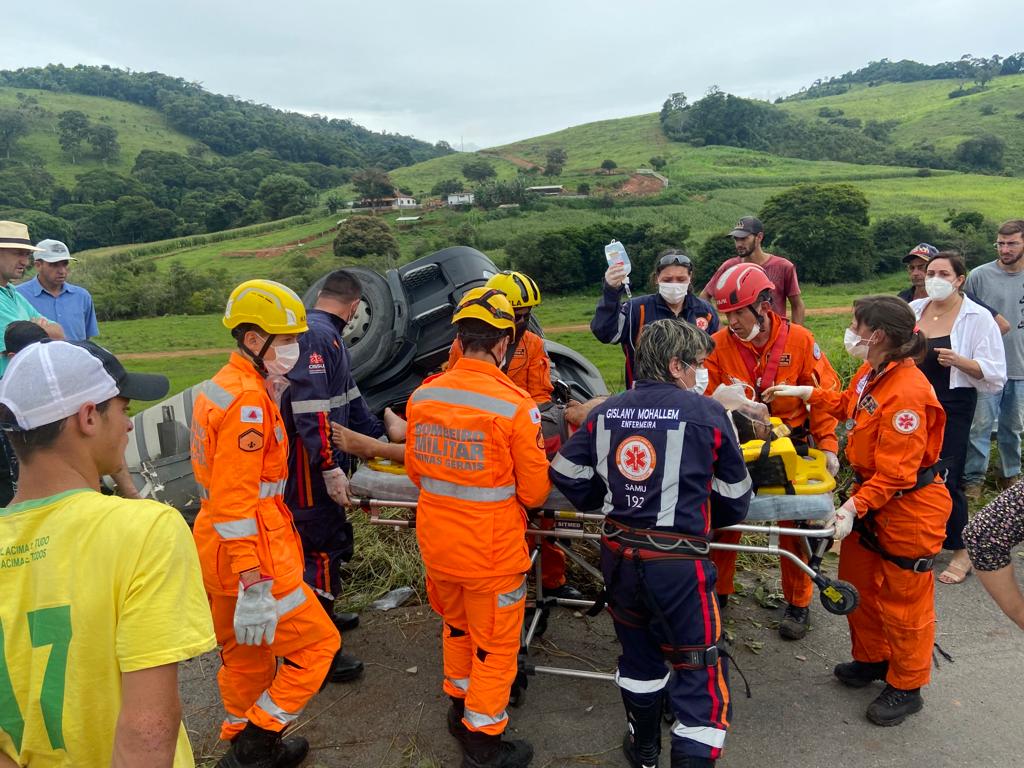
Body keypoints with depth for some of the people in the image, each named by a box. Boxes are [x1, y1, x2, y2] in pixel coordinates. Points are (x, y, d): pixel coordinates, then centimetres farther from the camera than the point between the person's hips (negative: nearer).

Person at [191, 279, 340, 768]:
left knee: (246, 653, 23)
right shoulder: (249, 401, -21)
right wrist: (254, 585, -25)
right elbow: (235, 504, -26)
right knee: (317, 642, 4)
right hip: (249, 554, -10)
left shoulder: (222, 386, 10)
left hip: (216, 546, 10)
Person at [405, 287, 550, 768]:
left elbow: (415, 471, 6)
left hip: (435, 541, 5)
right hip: (491, 549, -5)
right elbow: (534, 493, -13)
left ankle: (459, 706, 46)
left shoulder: (421, 396, -8)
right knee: (495, 644, 15)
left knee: (457, 625, 27)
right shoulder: (516, 406, -22)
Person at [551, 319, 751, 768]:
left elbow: (566, 475, 6)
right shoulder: (707, 412, -8)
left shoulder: (605, 412, 3)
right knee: (698, 670, 10)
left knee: (637, 652, 26)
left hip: (619, 553, 6)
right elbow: (735, 497, 1)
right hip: (678, 561, -5)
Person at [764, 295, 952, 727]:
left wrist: (855, 506, -34)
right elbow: (848, 405, 21)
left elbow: (895, 473, -30)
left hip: (908, 508, -9)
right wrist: (806, 393, 17)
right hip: (871, 493, 9)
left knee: (902, 599, 9)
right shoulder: (871, 373, -2)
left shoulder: (907, 392, -30)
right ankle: (872, 659, 43)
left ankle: (906, 688, 30)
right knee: (857, 581, 21)